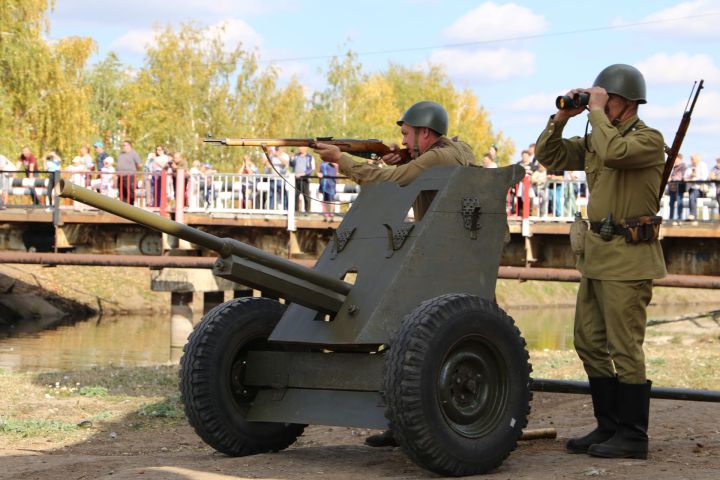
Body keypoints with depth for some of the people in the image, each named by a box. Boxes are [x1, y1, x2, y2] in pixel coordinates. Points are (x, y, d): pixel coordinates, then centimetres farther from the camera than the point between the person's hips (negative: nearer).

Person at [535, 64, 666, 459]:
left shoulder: (648, 140, -9)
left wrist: (597, 112, -18)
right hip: (597, 253, 9)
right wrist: (562, 117, 3)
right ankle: (608, 427, 20)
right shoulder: (595, 140, 15)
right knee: (590, 343, 12)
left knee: (624, 347, -7)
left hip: (628, 257, -9)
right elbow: (548, 156, 15)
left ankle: (632, 437, -1)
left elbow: (613, 153, -29)